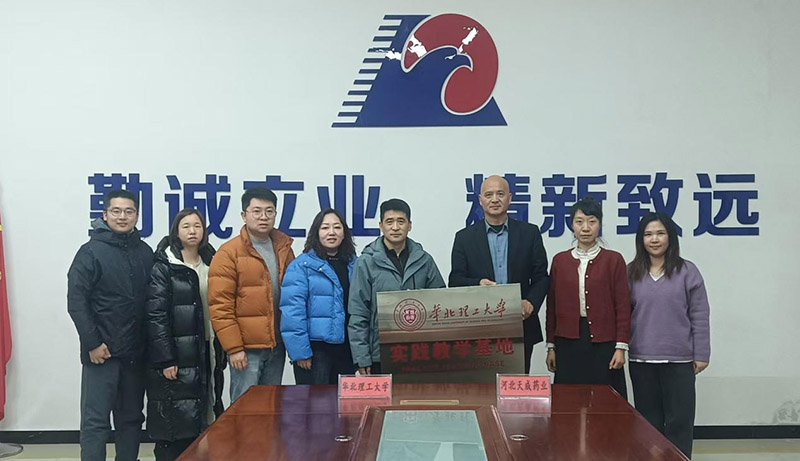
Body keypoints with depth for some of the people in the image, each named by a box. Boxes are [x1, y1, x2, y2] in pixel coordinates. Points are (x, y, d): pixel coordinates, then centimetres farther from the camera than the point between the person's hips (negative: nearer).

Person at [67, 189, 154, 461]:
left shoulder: (145, 253, 8)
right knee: (95, 421, -2)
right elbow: (76, 301, -9)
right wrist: (92, 343, -13)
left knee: (131, 419, 13)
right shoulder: (91, 252, -4)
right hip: (102, 352, -4)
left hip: (135, 354, 5)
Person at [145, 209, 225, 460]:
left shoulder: (210, 263, 11)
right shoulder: (164, 266, -7)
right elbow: (156, 316, -12)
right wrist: (165, 359, -17)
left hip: (206, 353, 6)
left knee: (199, 422, 10)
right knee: (174, 425, -3)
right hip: (176, 356, -6)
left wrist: (221, 351, 11)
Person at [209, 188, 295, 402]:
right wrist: (233, 348, -14)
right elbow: (220, 306, -11)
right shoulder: (229, 253, -7)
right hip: (246, 348, -5)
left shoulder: (284, 249, 9)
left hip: (277, 346, 5)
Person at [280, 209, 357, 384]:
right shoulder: (301, 266, -7)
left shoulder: (353, 264, 10)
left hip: (346, 348, 5)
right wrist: (300, 351, -17)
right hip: (315, 349, -5)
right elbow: (292, 310, -12)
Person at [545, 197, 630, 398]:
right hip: (568, 343, 2)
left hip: (603, 343, -2)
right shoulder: (560, 260, 7)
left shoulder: (613, 260, 1)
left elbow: (622, 306, 0)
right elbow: (552, 306, 9)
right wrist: (551, 346, 7)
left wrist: (621, 346, -6)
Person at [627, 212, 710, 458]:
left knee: (679, 420, 3)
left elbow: (699, 316, -2)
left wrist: (701, 355, -4)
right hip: (641, 360, 2)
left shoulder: (687, 271, -2)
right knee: (648, 419, 12)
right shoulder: (631, 273, 4)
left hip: (679, 359, -2)